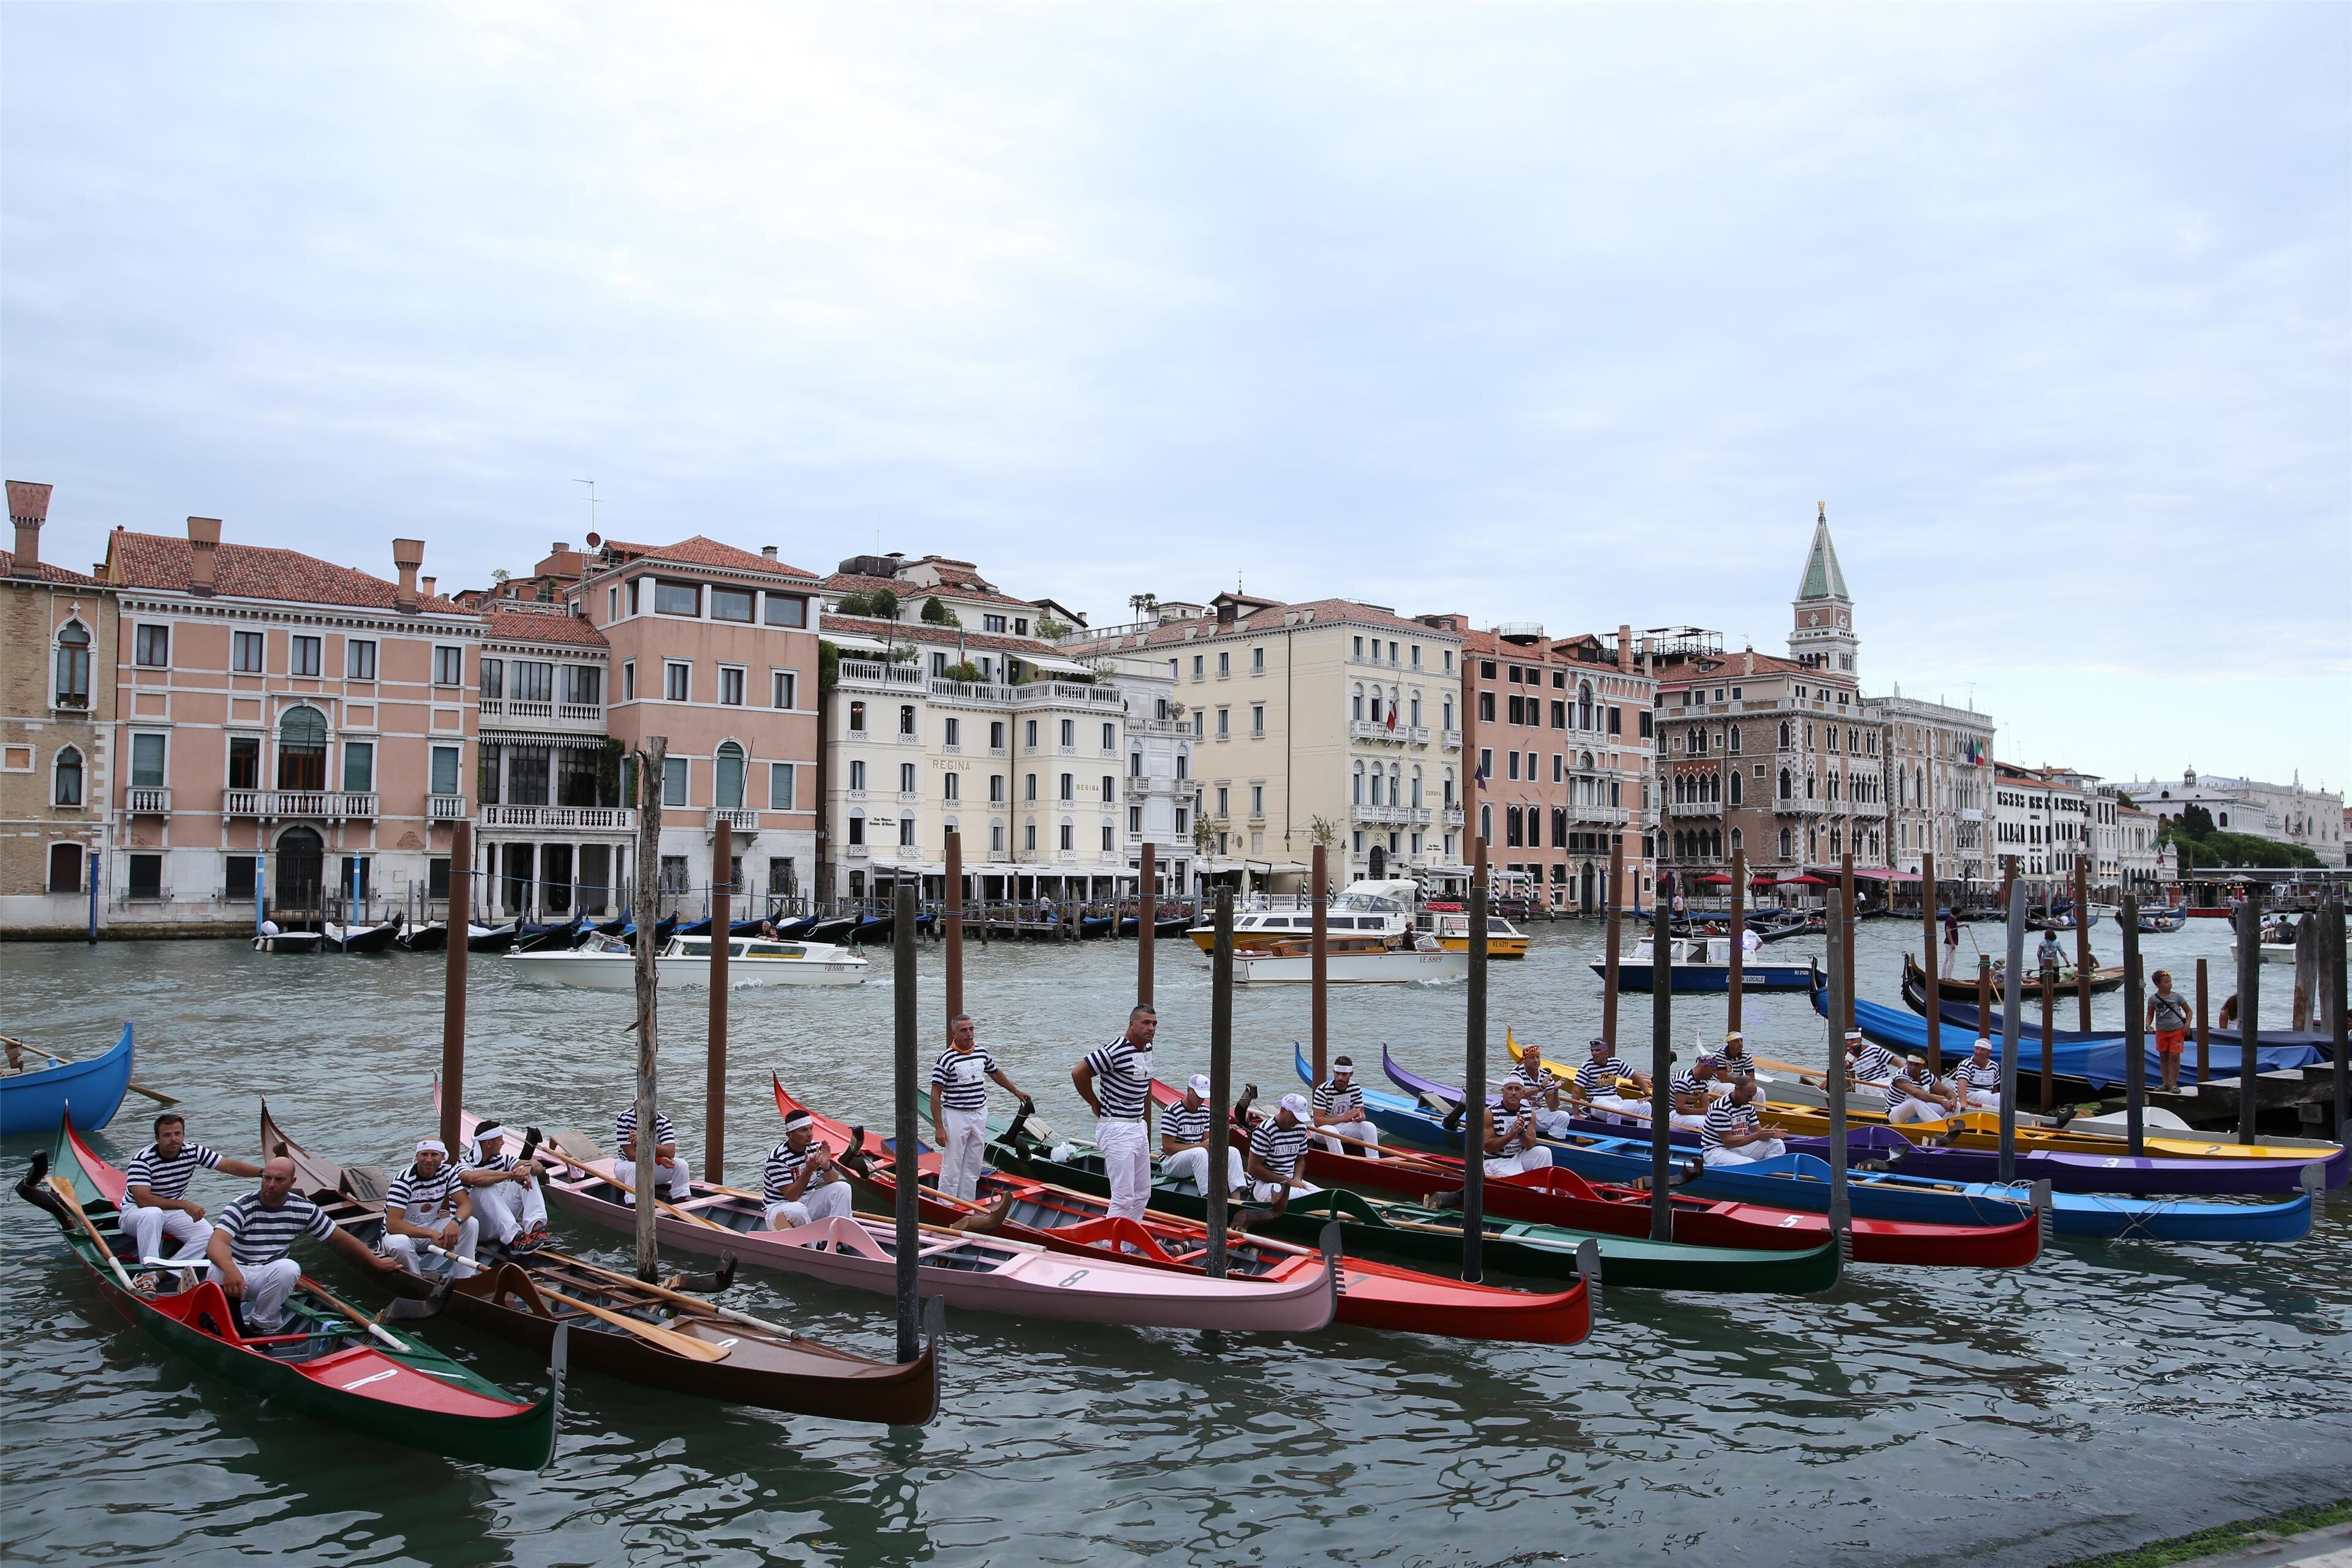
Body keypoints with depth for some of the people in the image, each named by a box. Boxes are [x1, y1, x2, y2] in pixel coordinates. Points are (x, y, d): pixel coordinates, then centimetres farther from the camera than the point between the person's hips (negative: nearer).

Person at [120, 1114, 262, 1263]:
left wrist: (262, 1172, -23)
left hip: (173, 1211, 5)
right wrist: (184, 1205, -34)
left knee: (208, 1235, -17)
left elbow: (229, 1166, -10)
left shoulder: (193, 1152, -9)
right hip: (136, 1211, -5)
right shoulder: (142, 1160, -23)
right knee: (153, 1214, -39)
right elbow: (143, 1200, -32)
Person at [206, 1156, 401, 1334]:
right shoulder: (241, 1207, -12)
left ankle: (262, 1327, -16)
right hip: (234, 1273, -2)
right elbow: (215, 1243, -29)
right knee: (219, 1271, -37)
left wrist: (376, 1262, 11)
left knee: (289, 1268, -32)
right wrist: (230, 1268, -52)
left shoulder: (304, 1210, -1)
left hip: (271, 1276, 2)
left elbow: (339, 1239, 10)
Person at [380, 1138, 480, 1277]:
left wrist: (455, 1221, -37)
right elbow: (392, 1225, -31)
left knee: (471, 1223, -19)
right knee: (399, 1244, -40)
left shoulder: (447, 1172, -7)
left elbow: (467, 1204, -13)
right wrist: (431, 1234, -38)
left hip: (432, 1227, 5)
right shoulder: (403, 1181, -24)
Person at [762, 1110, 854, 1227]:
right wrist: (809, 1170, -35)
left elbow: (834, 1182, -2)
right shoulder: (777, 1157, -21)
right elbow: (791, 1197, -25)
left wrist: (826, 1166, -23)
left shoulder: (815, 1148, -2)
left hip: (808, 1202, 6)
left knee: (843, 1187, -16)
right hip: (780, 1206, -6)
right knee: (796, 1210, -40)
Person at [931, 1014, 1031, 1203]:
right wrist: (939, 1127, -16)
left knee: (973, 1166, 12)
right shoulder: (946, 1058, -14)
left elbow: (996, 1073, 24)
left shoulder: (982, 1052, 4)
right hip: (956, 1116, -6)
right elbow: (935, 1095, -13)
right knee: (952, 1167, -4)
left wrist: (1017, 1092, 32)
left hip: (980, 1114, 6)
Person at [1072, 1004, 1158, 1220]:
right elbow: (1079, 1073, -19)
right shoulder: (1115, 1051, -19)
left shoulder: (1148, 1049, 9)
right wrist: (1096, 1105, -7)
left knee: (1142, 1194, 14)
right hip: (1117, 1130, -9)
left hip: (1139, 1127, 9)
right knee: (1124, 1197, -9)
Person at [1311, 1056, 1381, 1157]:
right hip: (1322, 1129, -5)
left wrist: (1359, 1117, -26)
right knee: (1330, 1131, -39)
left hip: (1344, 1128, 5)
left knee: (1370, 1127, -17)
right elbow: (1317, 1121, -27)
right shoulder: (1323, 1090, -22)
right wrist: (1343, 1118, -36)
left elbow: (1362, 1114, 1)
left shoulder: (1356, 1088, -5)